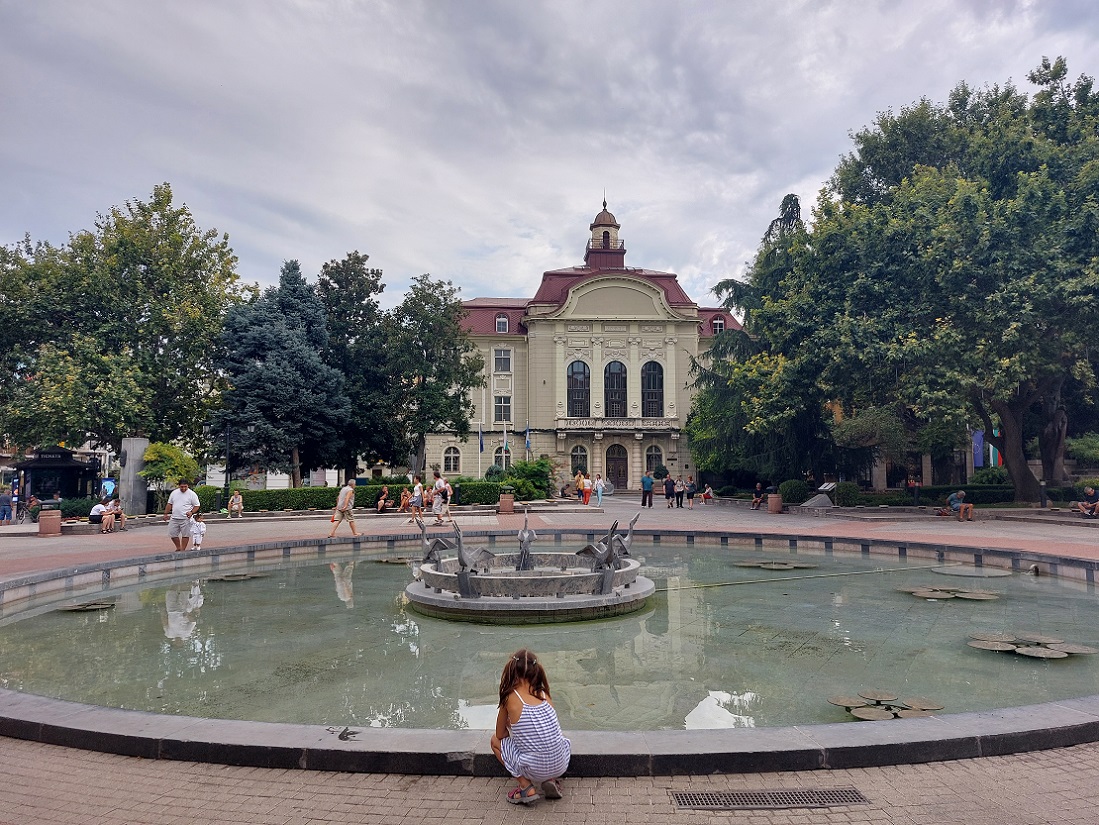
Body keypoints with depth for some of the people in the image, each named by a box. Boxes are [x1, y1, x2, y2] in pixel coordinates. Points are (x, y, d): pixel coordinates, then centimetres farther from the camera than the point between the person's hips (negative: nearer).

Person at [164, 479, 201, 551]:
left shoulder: (192, 494, -5)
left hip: (185, 519, -4)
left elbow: (197, 505, -4)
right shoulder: (174, 493, 8)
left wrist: (191, 512, -19)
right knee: (172, 534, 8)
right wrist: (166, 514, 14)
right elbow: (169, 504, 17)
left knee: (185, 535, 0)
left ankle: (182, 550, 10)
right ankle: (178, 548, 27)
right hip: (174, 518, 4)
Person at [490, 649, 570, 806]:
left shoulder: (510, 698, -7)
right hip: (560, 766, 4)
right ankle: (552, 781, 13)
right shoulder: (544, 694, 5)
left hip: (534, 770, -4)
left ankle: (526, 788, 7)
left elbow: (501, 735, 7)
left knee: (495, 740, 19)